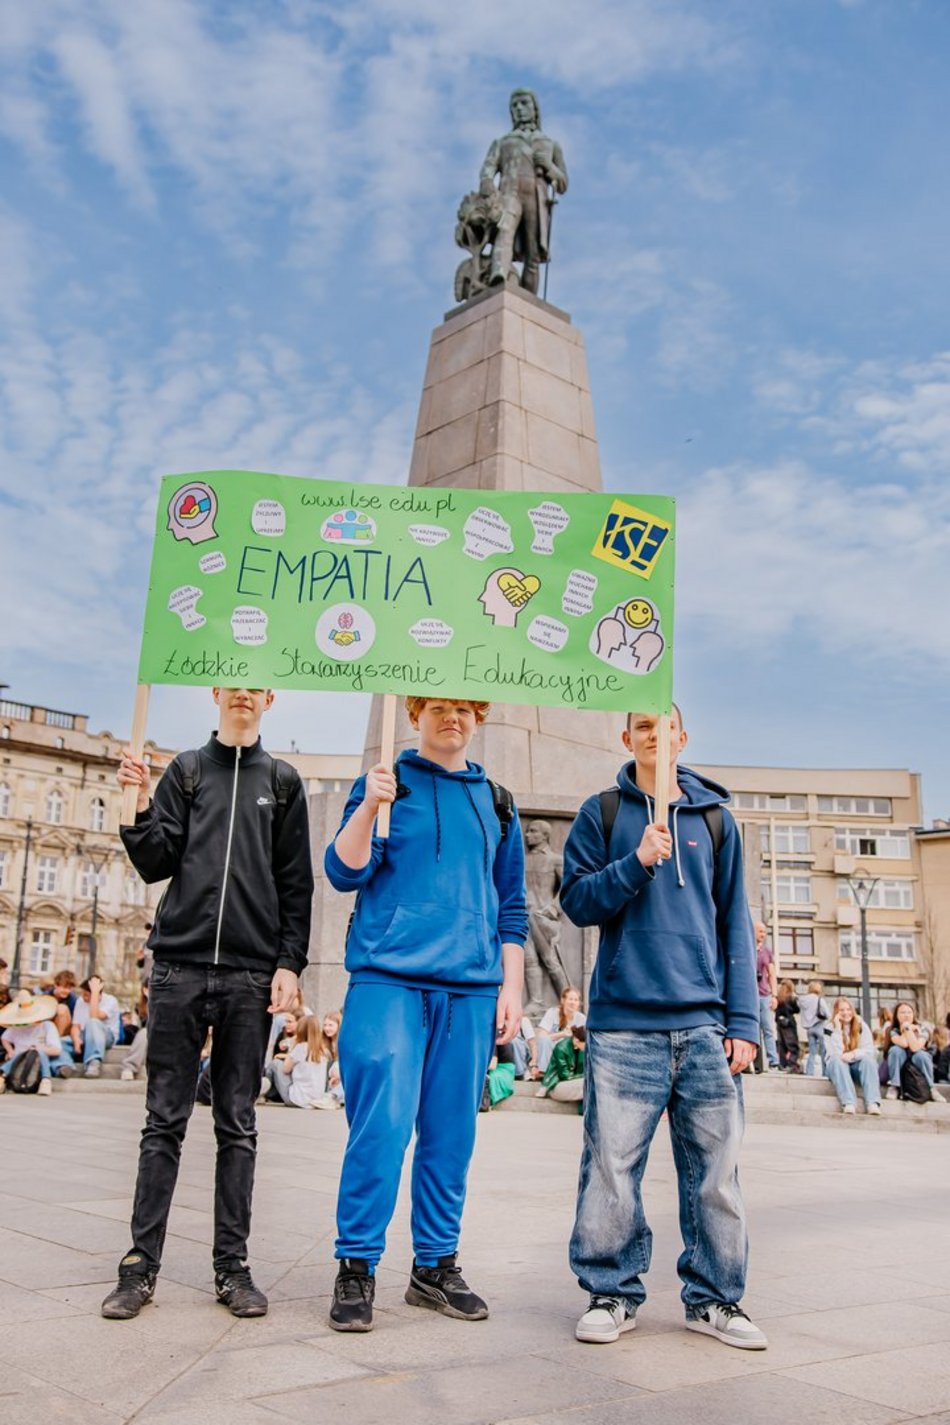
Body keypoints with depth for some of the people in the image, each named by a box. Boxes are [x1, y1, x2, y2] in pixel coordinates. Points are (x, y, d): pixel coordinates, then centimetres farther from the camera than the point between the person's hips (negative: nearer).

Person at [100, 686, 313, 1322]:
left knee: (238, 1124, 6)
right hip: (180, 964, 0)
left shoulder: (283, 781, 11)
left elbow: (296, 883, 7)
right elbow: (155, 864, 6)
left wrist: (290, 963, -2)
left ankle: (232, 1265, 13)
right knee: (165, 1120, 3)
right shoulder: (186, 770, 11)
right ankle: (141, 1264, 11)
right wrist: (141, 808, -10)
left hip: (252, 974, 0)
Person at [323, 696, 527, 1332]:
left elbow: (512, 908, 18)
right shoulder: (384, 783, 7)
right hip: (388, 977, -3)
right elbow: (345, 873, -2)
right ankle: (357, 1266, 5)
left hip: (471, 989, 4)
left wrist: (511, 987, 11)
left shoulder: (497, 804, 16)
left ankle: (435, 1266, 19)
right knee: (382, 1123, -9)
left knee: (451, 1131, 7)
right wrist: (369, 807, -16)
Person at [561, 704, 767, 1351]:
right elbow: (577, 901, 2)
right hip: (624, 1022, -1)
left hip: (706, 1024, 2)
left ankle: (715, 1297, 21)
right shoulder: (602, 814, 9)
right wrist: (636, 863, -14)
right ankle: (613, 1294, 16)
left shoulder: (715, 817, 13)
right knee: (612, 1167, -1)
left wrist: (744, 1020, 2)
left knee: (716, 1171, 6)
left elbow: (736, 923, 10)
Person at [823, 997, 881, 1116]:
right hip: (837, 1067, -1)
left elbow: (869, 1050, -11)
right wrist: (838, 1029, -24)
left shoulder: (862, 1026, 0)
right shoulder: (830, 1028, -6)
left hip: (858, 1066, 1)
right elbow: (835, 1053, -19)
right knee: (836, 1060, -34)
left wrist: (853, 1054, -30)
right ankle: (847, 1103, -48)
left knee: (869, 1059, -29)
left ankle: (873, 1103, -43)